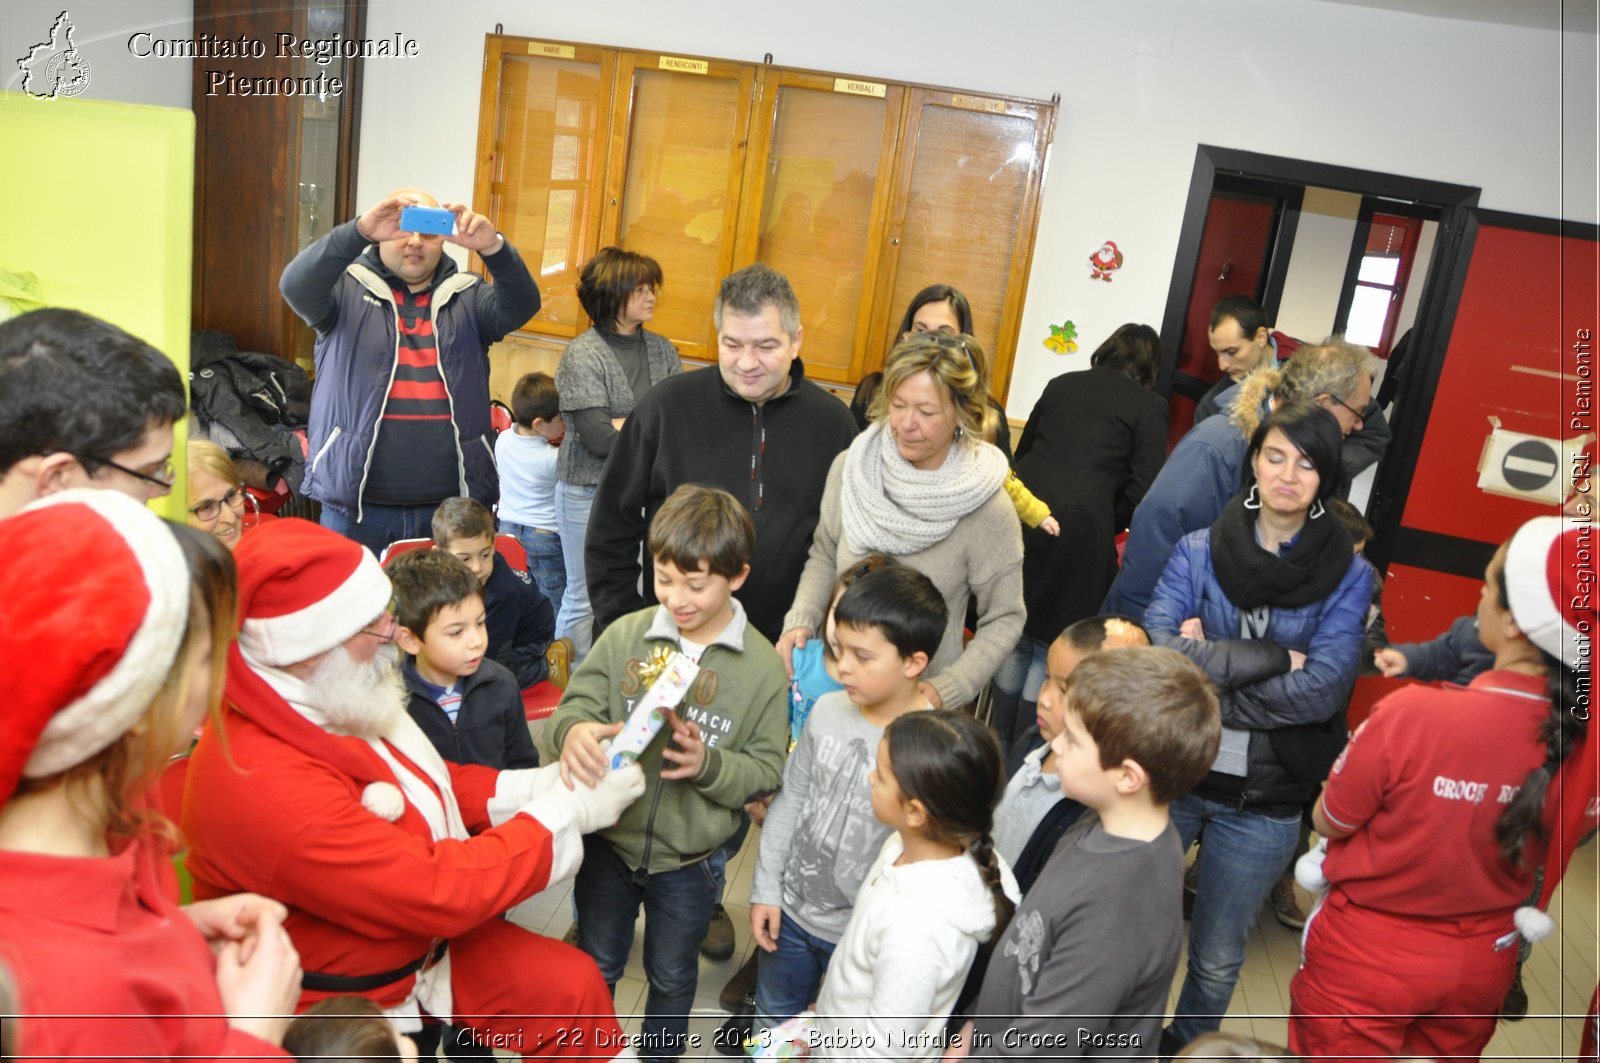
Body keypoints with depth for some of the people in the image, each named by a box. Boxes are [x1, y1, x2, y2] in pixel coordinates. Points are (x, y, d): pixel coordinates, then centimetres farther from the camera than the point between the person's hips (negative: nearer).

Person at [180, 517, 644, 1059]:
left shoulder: (338, 701, -8)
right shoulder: (266, 784, -34)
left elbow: (430, 779, 7)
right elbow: (436, 891, -29)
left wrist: (543, 785, -7)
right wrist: (569, 812, -20)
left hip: (424, 941, 7)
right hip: (352, 1002, -7)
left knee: (573, 982, 2)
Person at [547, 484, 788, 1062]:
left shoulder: (763, 667, -13)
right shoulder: (625, 636, -12)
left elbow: (768, 770, -10)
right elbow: (576, 704, -10)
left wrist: (709, 764, -29)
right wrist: (573, 730, -34)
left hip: (689, 862, -1)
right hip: (607, 842, 1)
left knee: (672, 978, 24)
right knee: (595, 967, 25)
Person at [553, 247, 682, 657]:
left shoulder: (661, 350, 5)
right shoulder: (583, 354, -11)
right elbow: (598, 439, -20)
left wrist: (625, 425, -15)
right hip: (589, 490, -4)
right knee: (585, 600, 8)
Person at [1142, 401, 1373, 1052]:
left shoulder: (1348, 576, -6)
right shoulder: (1199, 550, -5)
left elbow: (1322, 691, -18)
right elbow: (1157, 647, -19)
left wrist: (1207, 663, -18)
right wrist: (1273, 660, -20)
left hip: (1263, 801, 0)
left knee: (1216, 961, 18)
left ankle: (1184, 1051, 45)